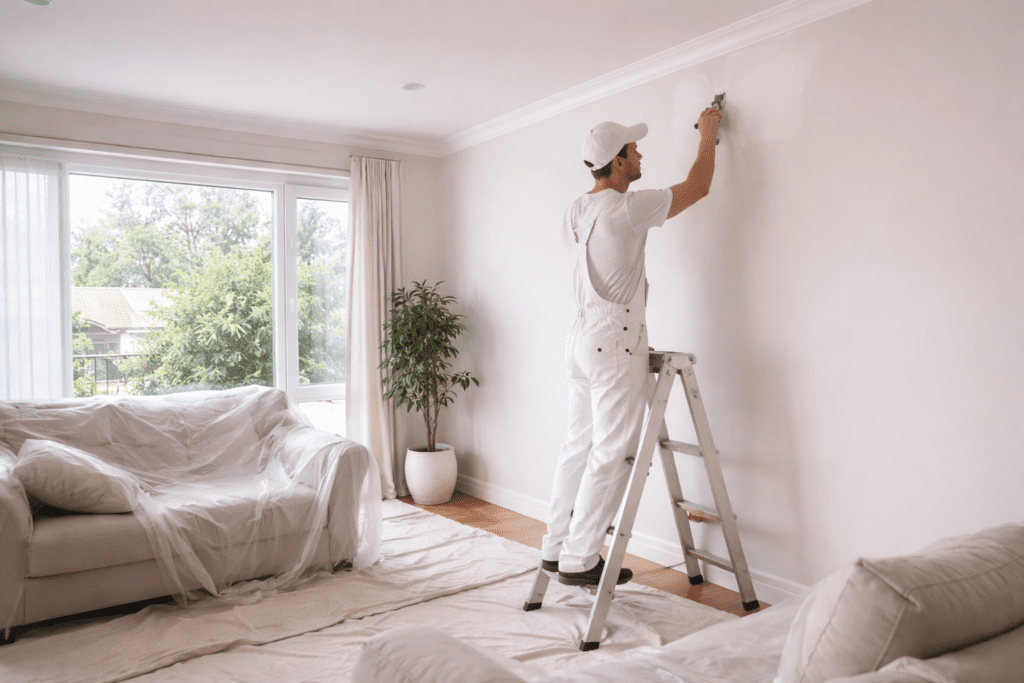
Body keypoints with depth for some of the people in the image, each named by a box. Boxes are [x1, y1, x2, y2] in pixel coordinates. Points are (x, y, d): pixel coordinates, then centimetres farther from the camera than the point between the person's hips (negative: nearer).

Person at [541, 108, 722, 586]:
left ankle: (557, 547, 20)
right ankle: (579, 560, 2)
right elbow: (697, 188, -1)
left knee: (579, 446, 13)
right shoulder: (626, 209, -13)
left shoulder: (575, 213, 10)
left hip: (583, 338, 9)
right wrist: (707, 136, 14)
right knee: (612, 453, -3)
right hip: (615, 342, -9)